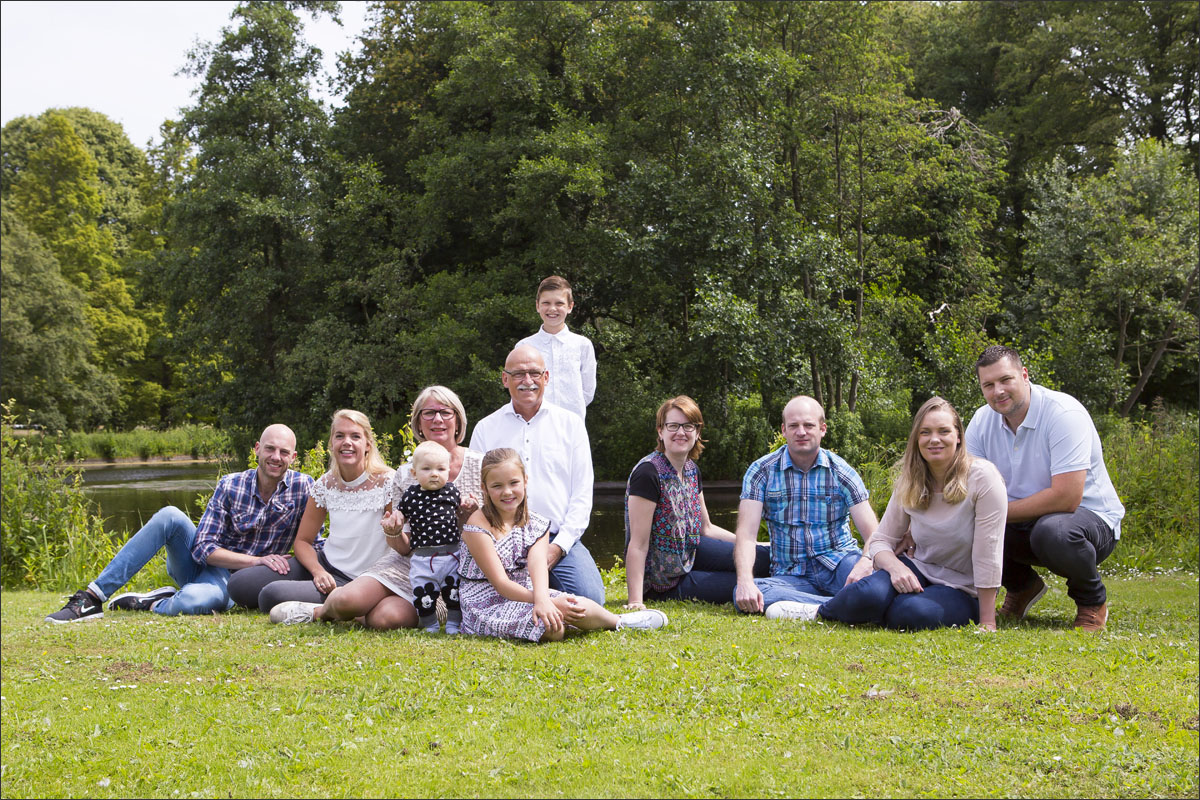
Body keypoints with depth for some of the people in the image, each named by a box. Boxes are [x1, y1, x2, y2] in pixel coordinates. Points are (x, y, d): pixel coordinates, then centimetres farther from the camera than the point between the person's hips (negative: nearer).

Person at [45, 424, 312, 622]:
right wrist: (257, 560, -22)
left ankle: (149, 604, -5)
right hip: (200, 562, 3)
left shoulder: (302, 488, -7)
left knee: (192, 601, -39)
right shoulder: (230, 485, -4)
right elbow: (203, 549, -10)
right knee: (170, 516, -26)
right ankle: (92, 597, -25)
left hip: (231, 582, -3)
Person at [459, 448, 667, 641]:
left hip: (525, 595, 6)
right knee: (553, 628, -30)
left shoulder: (536, 525, 6)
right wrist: (549, 603, -29)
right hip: (488, 606, -6)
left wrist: (542, 598, -38)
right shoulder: (477, 526, -12)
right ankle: (619, 622, -5)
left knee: (578, 606, -23)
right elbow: (501, 583, -19)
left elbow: (538, 564, -15)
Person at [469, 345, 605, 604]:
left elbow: (582, 493, 6)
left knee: (591, 599, -24)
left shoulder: (570, 424, 10)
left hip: (561, 540, 1)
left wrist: (558, 546, -7)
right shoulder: (485, 429, 10)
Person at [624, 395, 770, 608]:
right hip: (663, 582, -8)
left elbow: (706, 528, 15)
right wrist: (635, 601, -31)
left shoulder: (691, 470, 2)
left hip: (689, 554, 8)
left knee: (764, 558, 1)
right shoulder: (648, 473, -23)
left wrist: (755, 547, 11)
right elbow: (638, 544, -26)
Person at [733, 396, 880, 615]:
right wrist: (745, 582, -28)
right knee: (743, 596, -32)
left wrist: (865, 564, -30)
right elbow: (746, 534, -8)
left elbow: (873, 535, -5)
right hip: (790, 577, 1)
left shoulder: (842, 473, 1)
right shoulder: (761, 472, 1)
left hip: (838, 563, -1)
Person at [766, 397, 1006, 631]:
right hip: (918, 573, 3)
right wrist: (896, 566, -23)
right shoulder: (908, 484, 0)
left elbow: (988, 553, -18)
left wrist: (987, 623, -19)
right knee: (870, 593, -33)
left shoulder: (982, 477, -16)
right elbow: (881, 541, 2)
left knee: (910, 612, -37)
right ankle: (823, 612, -1)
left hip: (962, 592, -3)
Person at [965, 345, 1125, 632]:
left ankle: (1092, 601, -7)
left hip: (1090, 517, -6)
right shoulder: (983, 420, -2)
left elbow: (1066, 497, -30)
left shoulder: (1064, 413, -22)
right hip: (1025, 522, 6)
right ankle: (1021, 586, 11)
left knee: (1053, 531, -39)